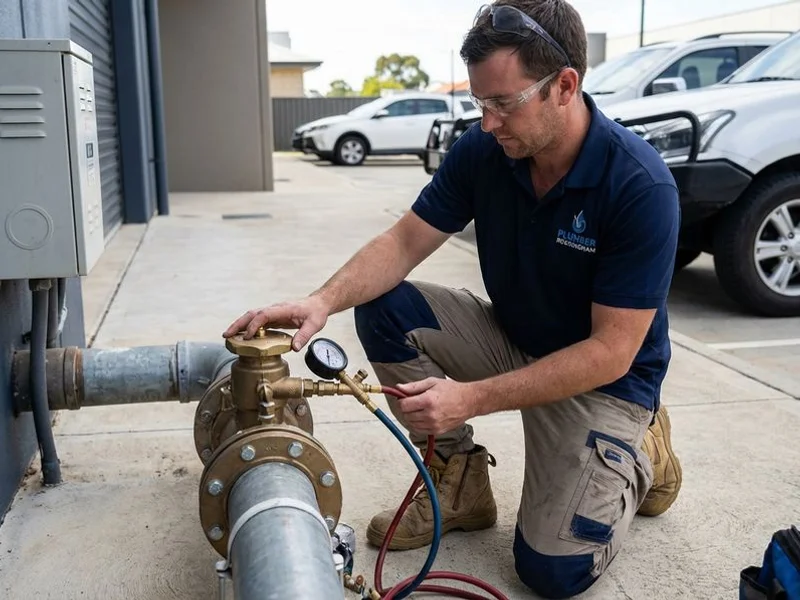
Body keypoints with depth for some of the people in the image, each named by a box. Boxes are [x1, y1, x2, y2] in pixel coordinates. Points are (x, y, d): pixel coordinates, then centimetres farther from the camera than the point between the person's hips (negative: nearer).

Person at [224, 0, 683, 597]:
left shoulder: (640, 185, -28)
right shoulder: (482, 150, -13)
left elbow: (611, 352, -26)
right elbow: (405, 242, -9)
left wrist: (470, 399, -31)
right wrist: (325, 300, -29)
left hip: (604, 376, -5)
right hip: (510, 338, 5)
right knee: (383, 309, -16)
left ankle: (640, 456, 14)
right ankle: (459, 480, 0)